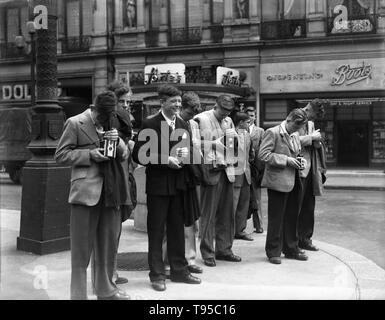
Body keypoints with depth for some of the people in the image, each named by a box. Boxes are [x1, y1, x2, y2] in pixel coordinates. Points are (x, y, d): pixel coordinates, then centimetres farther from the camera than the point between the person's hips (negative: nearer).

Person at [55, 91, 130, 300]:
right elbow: (60, 155, -4)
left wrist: (118, 142, -5)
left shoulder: (112, 124, 14)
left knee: (109, 244, 13)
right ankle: (78, 294, 10)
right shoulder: (75, 123, -3)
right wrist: (89, 155, -15)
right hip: (86, 191, -6)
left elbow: (123, 156, 16)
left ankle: (106, 290, 27)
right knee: (81, 247, -1)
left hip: (110, 192, 6)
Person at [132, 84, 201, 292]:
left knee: (177, 228, 13)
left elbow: (188, 150, 19)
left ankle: (179, 270, 24)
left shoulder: (183, 125, 11)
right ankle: (157, 274, 14)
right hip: (158, 184, -5)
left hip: (178, 184, 6)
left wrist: (185, 154, -5)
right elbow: (138, 155, -12)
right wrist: (166, 159, -18)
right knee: (156, 230, 3)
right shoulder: (150, 124, -8)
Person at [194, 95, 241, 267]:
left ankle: (223, 249, 21)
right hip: (211, 171, -6)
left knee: (226, 213, 9)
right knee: (208, 214, -3)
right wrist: (213, 144, -15)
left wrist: (232, 137, 1)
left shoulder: (228, 121, 17)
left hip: (227, 170, 7)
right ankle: (207, 253, 7)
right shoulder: (201, 119, -5)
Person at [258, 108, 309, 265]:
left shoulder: (295, 135, 16)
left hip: (293, 182, 8)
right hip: (278, 181, -8)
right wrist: (286, 160, -19)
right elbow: (263, 154, -17)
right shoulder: (272, 133, -10)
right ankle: (273, 252, 13)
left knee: (292, 217, 15)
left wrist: (299, 161, 5)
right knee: (276, 218, 1)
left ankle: (291, 249, 27)